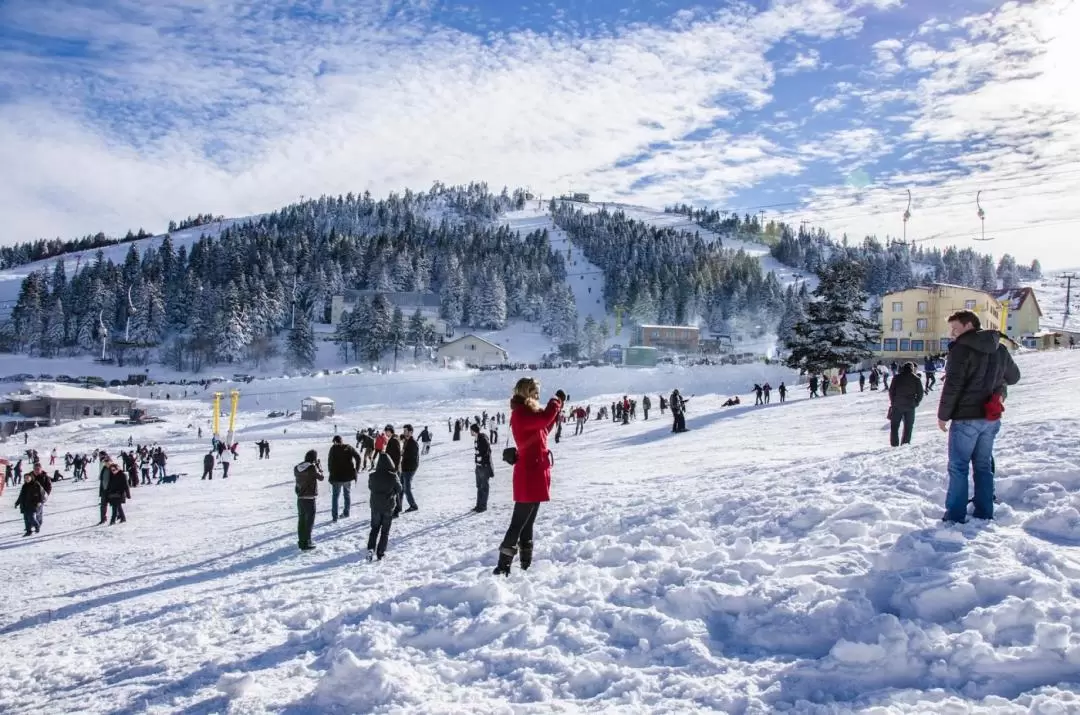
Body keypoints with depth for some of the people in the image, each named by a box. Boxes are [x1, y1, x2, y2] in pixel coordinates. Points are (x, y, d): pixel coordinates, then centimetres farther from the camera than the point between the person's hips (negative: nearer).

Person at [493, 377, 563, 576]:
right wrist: (557, 400, -12)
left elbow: (544, 428, 23)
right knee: (519, 522, -9)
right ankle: (503, 566, -7)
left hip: (535, 472, 10)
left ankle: (526, 563, 22)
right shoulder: (520, 413, -15)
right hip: (529, 473, -10)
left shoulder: (529, 412, 16)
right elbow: (545, 419, -29)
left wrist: (557, 407, 13)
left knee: (528, 521, 14)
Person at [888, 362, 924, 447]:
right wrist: (915, 403, 13)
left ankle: (894, 445, 0)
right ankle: (905, 444, 6)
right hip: (910, 406, 1)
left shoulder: (897, 378, -2)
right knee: (908, 427, 10)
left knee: (894, 426, 6)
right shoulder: (916, 379, 1)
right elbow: (920, 393, 1)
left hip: (897, 406, -1)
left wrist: (893, 402, 10)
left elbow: (891, 391, -2)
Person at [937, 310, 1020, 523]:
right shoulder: (1000, 350, 9)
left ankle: (955, 517, 0)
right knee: (983, 465, 15)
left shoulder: (962, 348, -13)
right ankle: (984, 513, 17)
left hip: (966, 417, -7)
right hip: (992, 418, 7)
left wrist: (943, 415, -9)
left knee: (958, 467, -1)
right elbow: (1013, 377, 23)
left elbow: (952, 385, -17)